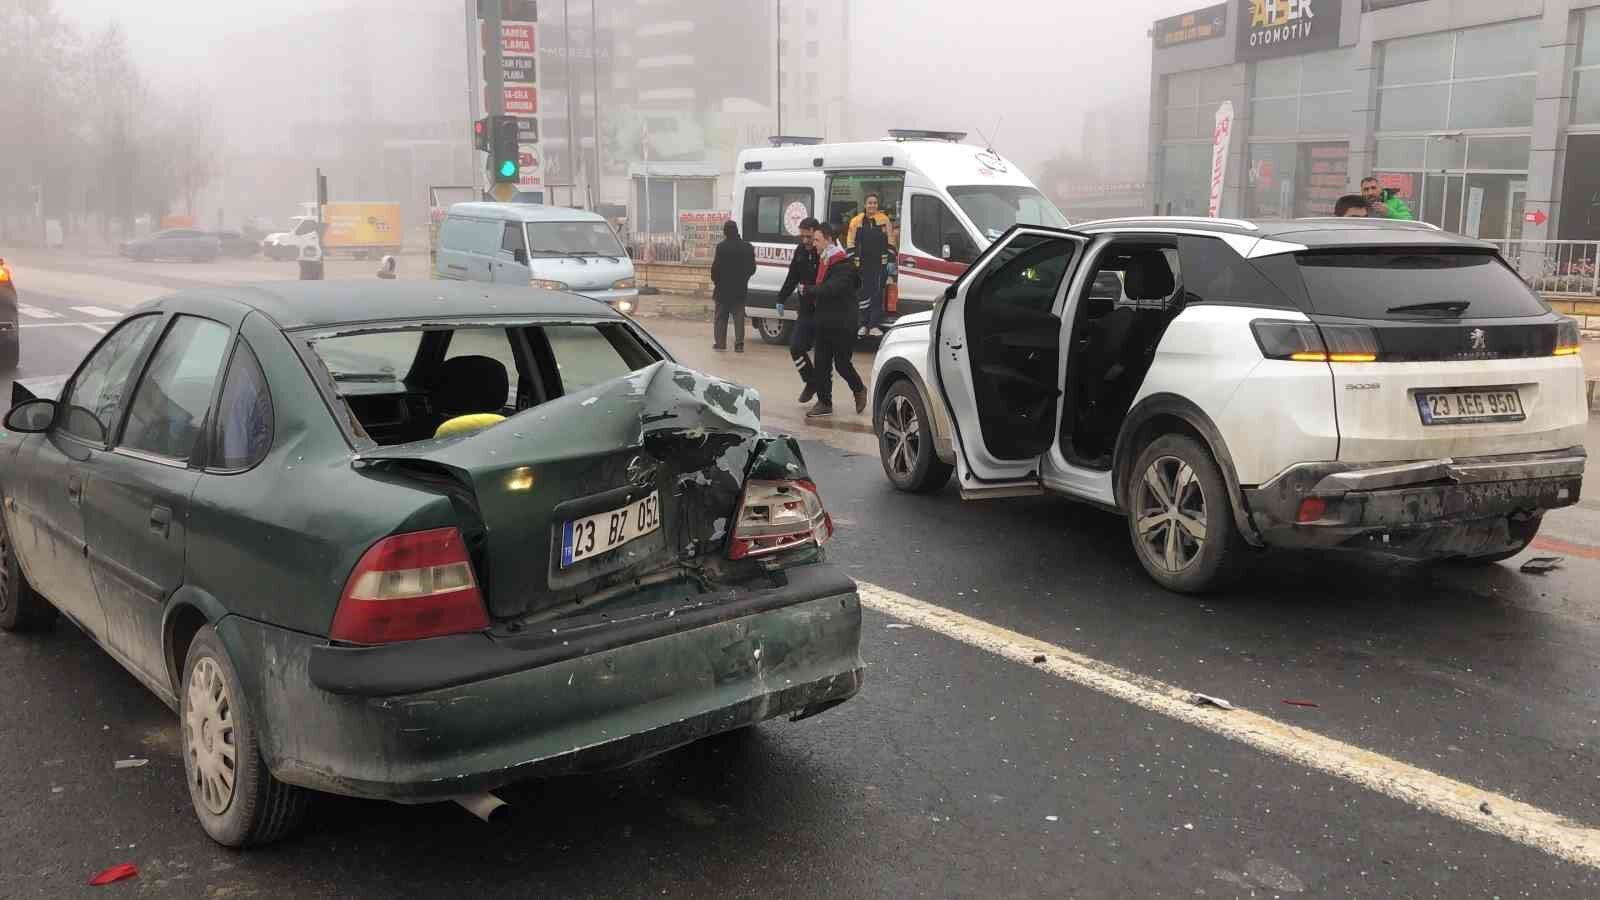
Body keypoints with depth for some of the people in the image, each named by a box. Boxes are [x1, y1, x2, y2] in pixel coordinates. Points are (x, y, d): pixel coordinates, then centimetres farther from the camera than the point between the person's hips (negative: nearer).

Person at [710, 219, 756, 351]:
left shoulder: (722, 247, -15)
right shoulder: (748, 247, 1)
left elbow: (716, 267, -14)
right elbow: (752, 268, 7)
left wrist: (715, 281, 3)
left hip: (723, 288, -3)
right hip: (741, 289, 3)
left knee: (721, 317, 9)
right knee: (739, 317, 8)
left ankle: (720, 342, 10)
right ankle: (739, 344, 2)